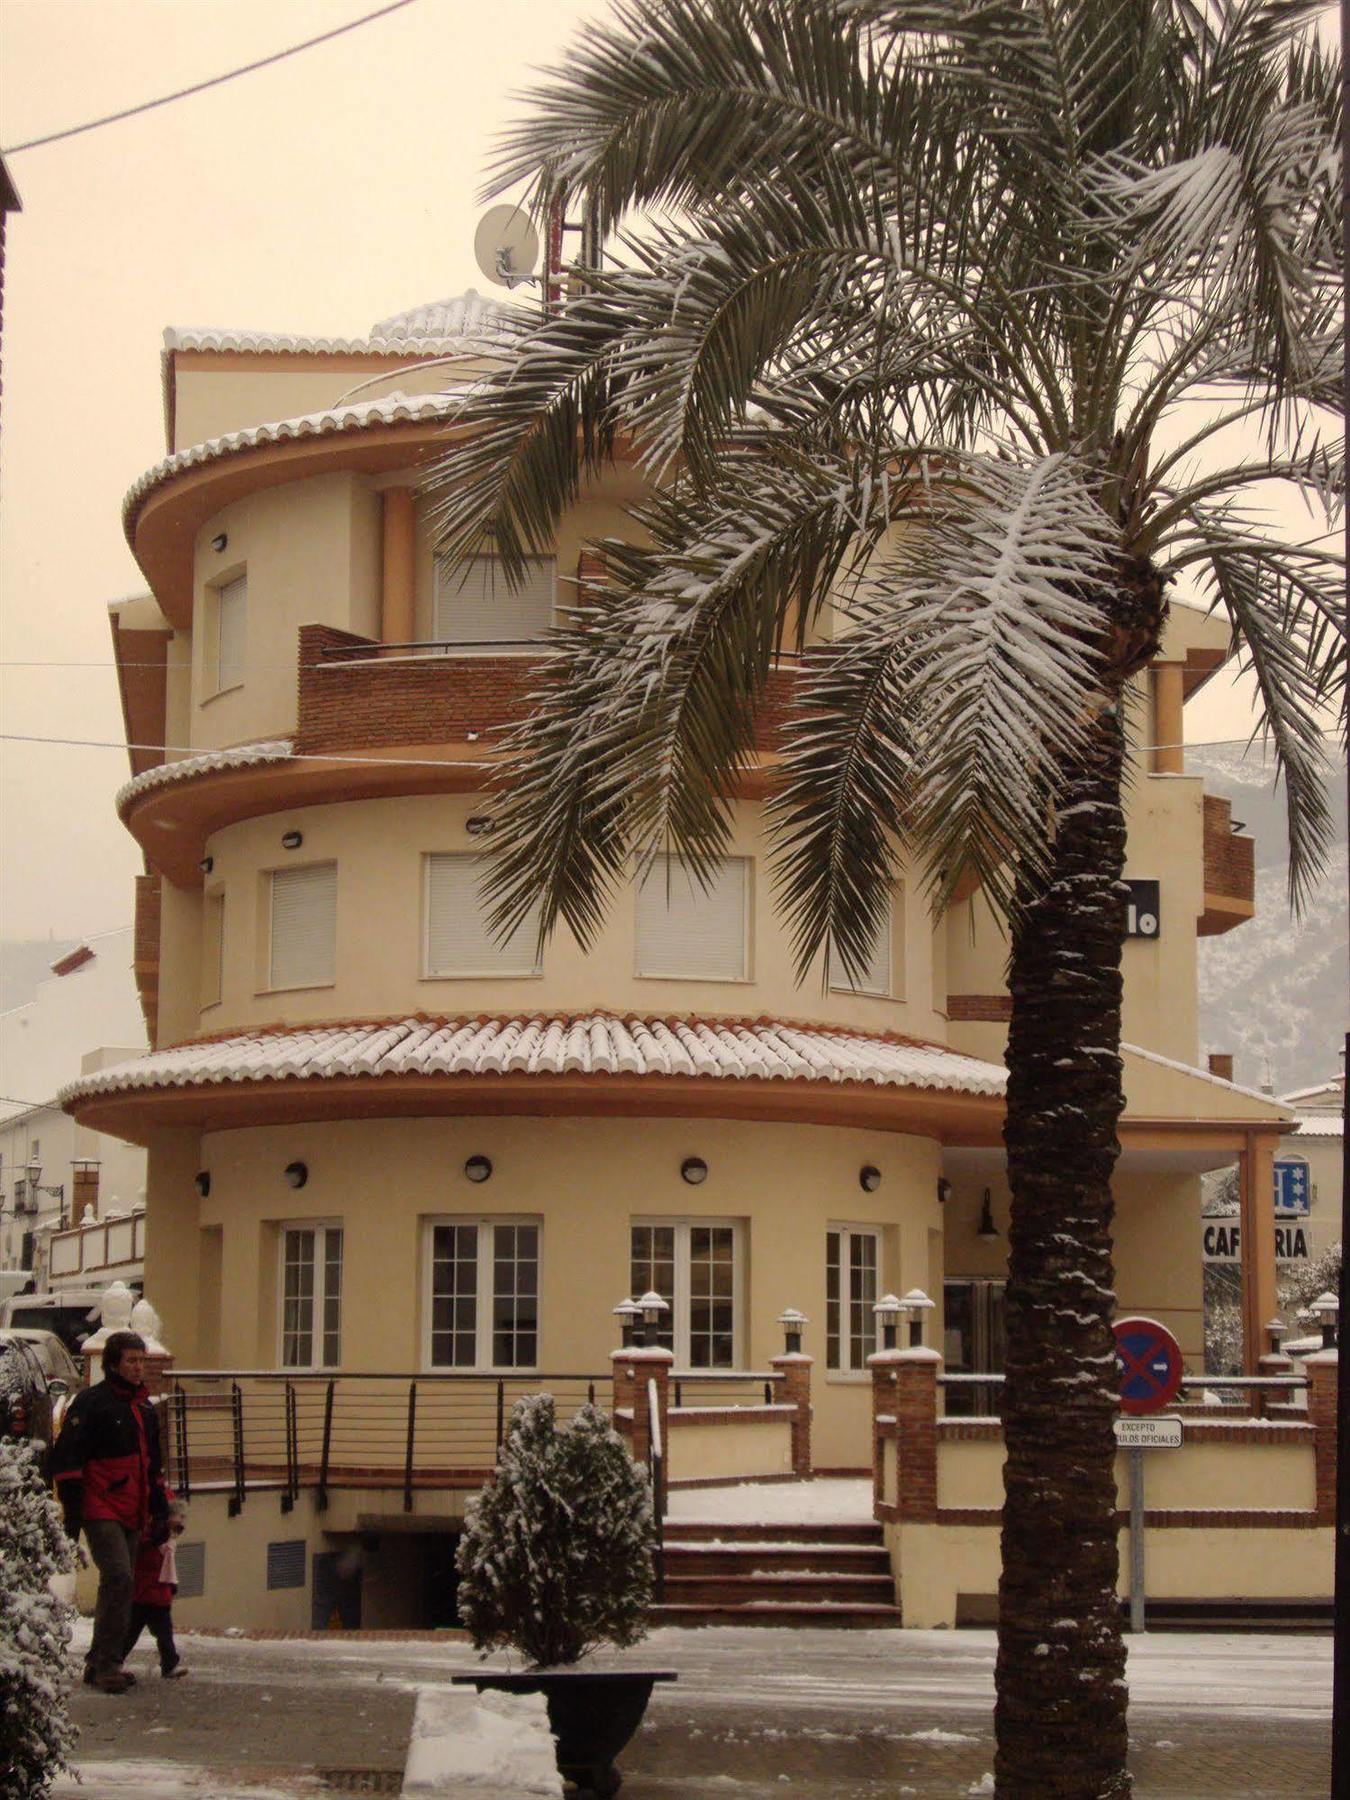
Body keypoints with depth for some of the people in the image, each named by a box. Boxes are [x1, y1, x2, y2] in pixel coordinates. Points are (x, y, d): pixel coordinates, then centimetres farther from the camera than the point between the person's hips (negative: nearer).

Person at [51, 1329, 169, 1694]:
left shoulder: (144, 1408, 18)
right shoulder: (91, 1402, -6)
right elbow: (67, 1458, -11)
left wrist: (159, 1504, 23)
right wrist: (72, 1509, -15)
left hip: (132, 1514, 8)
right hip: (101, 1510, -8)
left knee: (119, 1584, 9)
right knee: (118, 1578, -19)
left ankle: (100, 1664, 17)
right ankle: (105, 1663, -16)